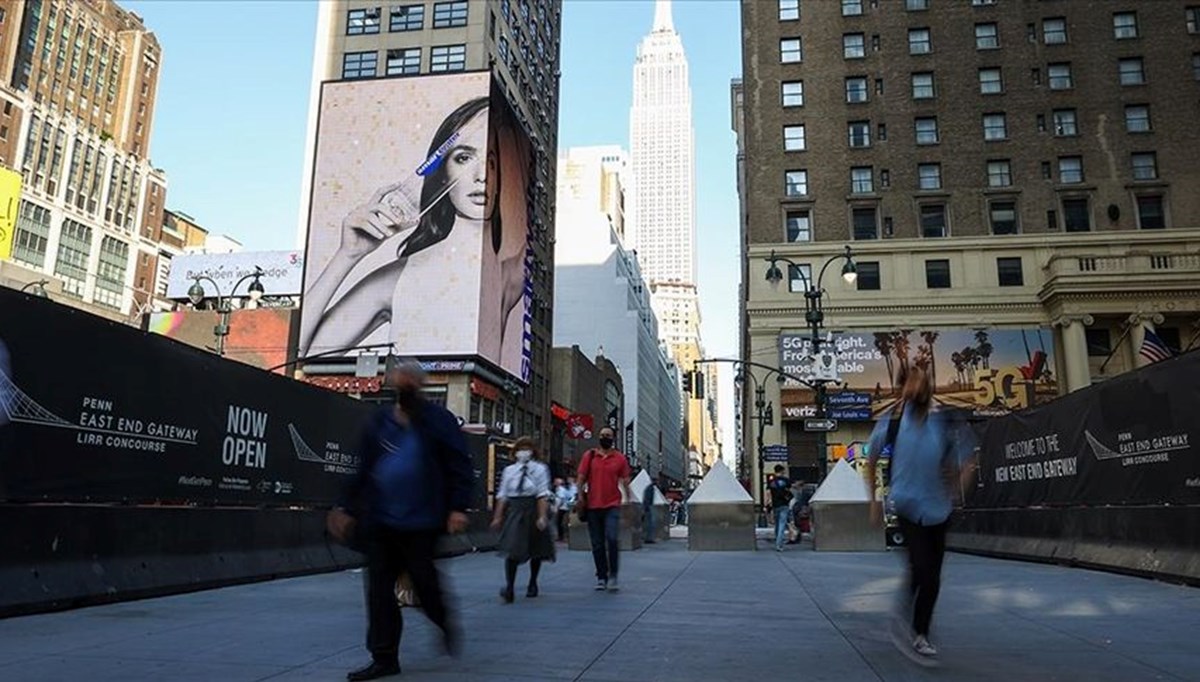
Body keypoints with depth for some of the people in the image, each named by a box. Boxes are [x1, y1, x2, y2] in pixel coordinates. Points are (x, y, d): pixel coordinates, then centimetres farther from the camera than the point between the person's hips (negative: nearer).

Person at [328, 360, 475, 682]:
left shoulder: (438, 420, -3)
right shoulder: (379, 421, 11)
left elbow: (460, 467, -8)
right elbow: (363, 470, 15)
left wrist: (458, 508, -17)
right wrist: (346, 507, 10)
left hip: (420, 522, -5)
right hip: (380, 522, 5)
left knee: (425, 582, 4)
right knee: (379, 588, 5)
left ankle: (445, 623, 35)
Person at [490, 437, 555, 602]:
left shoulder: (540, 469, -1)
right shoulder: (509, 470, 8)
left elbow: (543, 495, -8)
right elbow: (502, 495, 9)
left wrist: (542, 516, -15)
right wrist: (498, 516, 5)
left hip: (533, 511, -1)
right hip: (514, 512, 1)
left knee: (536, 551, 12)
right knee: (512, 549, -12)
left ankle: (533, 584, 31)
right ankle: (509, 587, -16)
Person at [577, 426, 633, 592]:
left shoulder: (620, 458, 5)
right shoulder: (589, 456, 5)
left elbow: (625, 480, 6)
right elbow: (581, 477, 5)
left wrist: (630, 499, 0)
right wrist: (580, 496, -6)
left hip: (612, 505, -1)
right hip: (593, 506, 2)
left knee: (612, 539, -15)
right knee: (597, 544, 7)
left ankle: (613, 575, -1)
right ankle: (601, 577, 18)